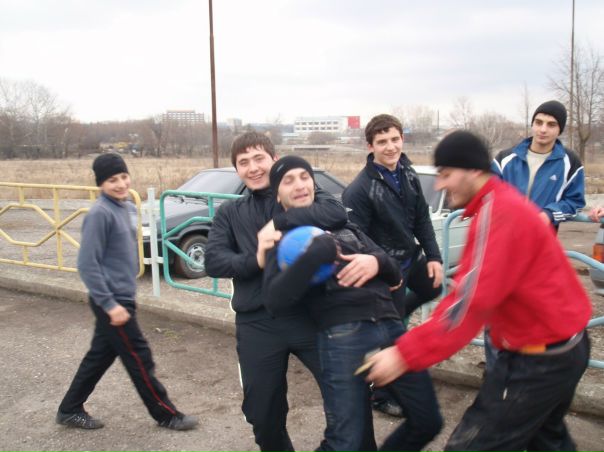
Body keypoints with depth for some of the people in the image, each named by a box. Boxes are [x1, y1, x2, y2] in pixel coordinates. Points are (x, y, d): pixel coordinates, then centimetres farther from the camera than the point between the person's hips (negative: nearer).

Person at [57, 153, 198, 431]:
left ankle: (69, 410, 33)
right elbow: (88, 264, -20)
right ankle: (167, 415, 15)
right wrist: (110, 304, -21)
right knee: (139, 359, 2)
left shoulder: (125, 207, 9)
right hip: (112, 301, -9)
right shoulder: (100, 214, -19)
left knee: (100, 356, 18)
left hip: (121, 298, 9)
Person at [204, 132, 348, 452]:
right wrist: (256, 260, -18)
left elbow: (337, 213, -16)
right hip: (257, 324, 3)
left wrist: (278, 221, -19)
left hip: (309, 313, -2)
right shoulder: (230, 213, 11)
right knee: (262, 413, 15)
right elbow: (213, 261, -2)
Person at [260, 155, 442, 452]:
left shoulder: (342, 223, 21)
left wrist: (376, 262, -8)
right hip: (343, 337, -5)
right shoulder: (282, 238, 8)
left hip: (391, 327, 5)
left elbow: (395, 274, 16)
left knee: (428, 421, 11)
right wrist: (317, 253, -17)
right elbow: (274, 302, -10)